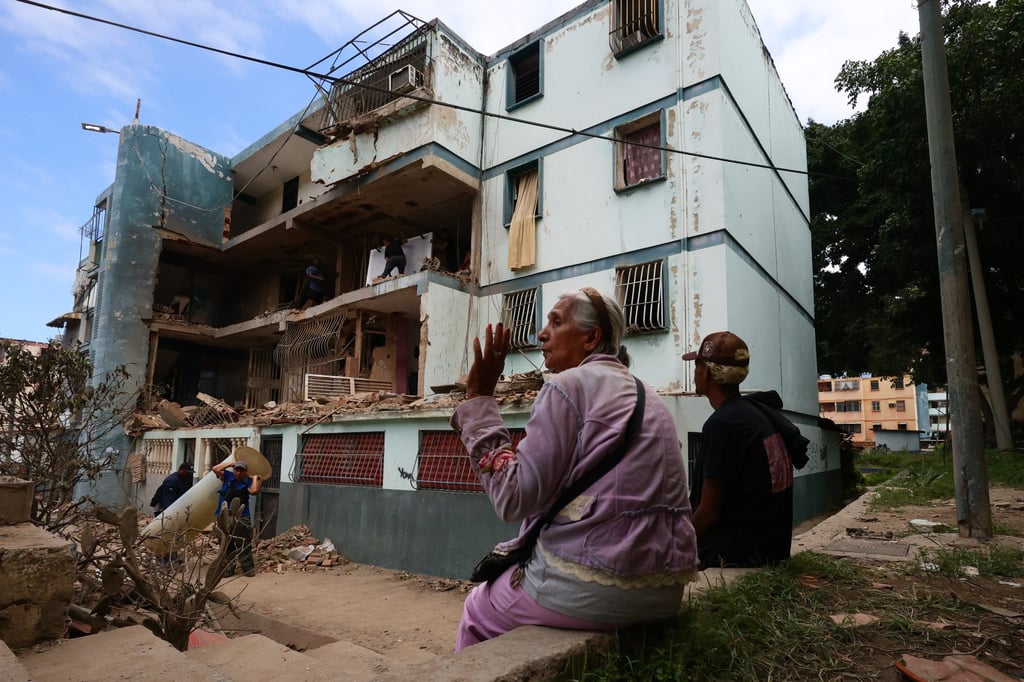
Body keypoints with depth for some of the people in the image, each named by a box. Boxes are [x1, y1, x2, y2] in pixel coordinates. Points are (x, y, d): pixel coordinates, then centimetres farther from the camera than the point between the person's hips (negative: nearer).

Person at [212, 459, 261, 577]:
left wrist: (255, 478, -9)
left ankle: (248, 568, 7)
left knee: (244, 544, 0)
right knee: (227, 545, 10)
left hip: (242, 518, -2)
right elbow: (215, 469, -7)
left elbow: (254, 491, -21)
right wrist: (230, 463, -4)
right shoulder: (227, 477, 3)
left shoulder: (248, 482, -3)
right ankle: (228, 569, 20)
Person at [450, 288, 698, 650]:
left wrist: (479, 399, -10)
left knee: (477, 609, 19)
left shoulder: (569, 385, -10)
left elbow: (514, 497, -16)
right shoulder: (650, 397, 15)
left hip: (593, 586, -8)